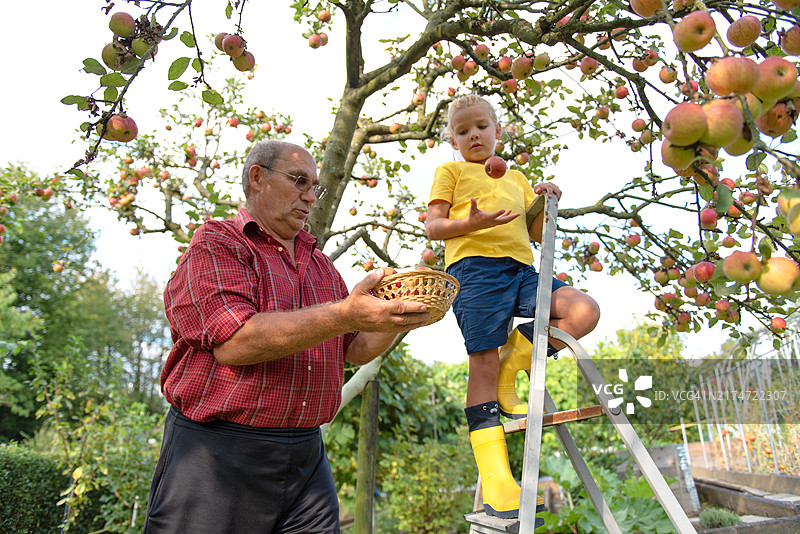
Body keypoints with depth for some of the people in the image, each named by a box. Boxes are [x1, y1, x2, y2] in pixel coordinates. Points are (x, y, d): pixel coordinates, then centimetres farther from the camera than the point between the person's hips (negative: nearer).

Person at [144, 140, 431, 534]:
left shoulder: (320, 264, 16)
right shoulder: (215, 246, -4)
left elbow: (356, 350, 14)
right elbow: (233, 342, -19)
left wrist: (398, 319, -5)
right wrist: (345, 315, -25)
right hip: (218, 454, -5)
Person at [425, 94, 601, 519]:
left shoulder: (516, 179, 29)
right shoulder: (451, 172, 16)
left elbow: (536, 233, 26)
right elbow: (432, 226, 3)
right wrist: (471, 223, -15)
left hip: (521, 269, 5)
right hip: (474, 266, -5)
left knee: (584, 311, -15)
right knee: (483, 362, -11)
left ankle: (507, 374, -1)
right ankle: (495, 483, -7)